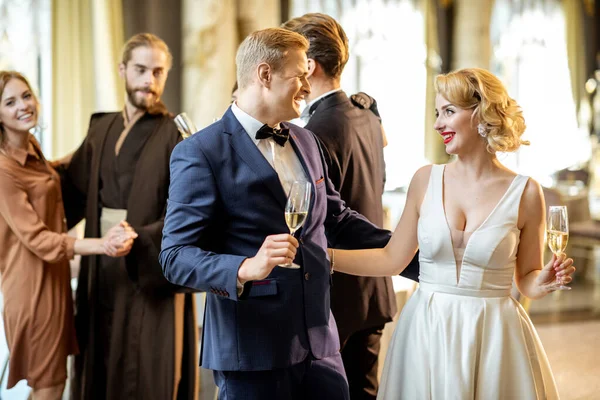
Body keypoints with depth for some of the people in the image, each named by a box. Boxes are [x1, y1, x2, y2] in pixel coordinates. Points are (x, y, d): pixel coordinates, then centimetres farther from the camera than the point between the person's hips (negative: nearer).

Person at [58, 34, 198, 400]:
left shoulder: (176, 134, -8)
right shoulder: (101, 129, 10)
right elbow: (74, 191, 13)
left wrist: (140, 240, -26)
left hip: (154, 271, -5)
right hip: (102, 270, 6)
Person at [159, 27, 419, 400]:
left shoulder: (306, 141, 12)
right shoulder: (200, 153, -10)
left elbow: (336, 218, 22)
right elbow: (176, 255, -14)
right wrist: (246, 269, -30)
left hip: (319, 342, 6)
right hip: (253, 348, -6)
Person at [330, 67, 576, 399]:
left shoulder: (526, 192, -5)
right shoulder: (426, 179, 0)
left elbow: (526, 280, 5)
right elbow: (392, 259, 4)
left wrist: (545, 281, -16)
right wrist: (316, 253, -1)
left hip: (493, 338, -2)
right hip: (427, 333, 2)